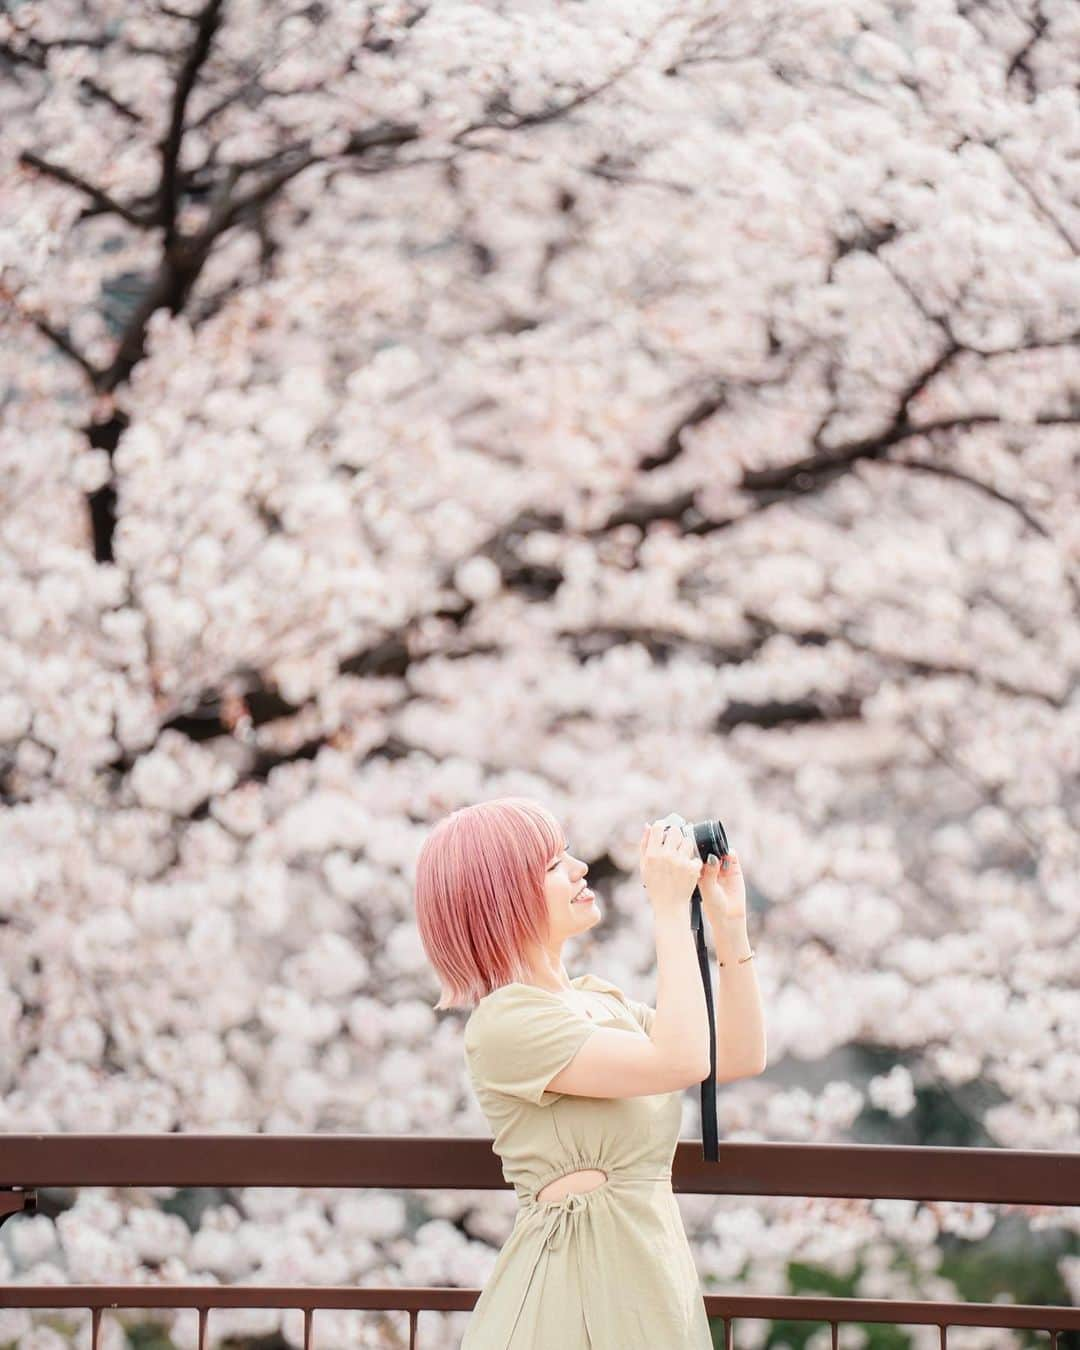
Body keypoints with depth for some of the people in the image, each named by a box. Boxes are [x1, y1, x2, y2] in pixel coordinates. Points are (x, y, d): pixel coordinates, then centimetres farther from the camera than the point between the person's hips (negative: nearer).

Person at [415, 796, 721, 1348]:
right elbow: (681, 1061, -23)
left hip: (654, 1270, 8)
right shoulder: (504, 1022, -15)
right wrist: (671, 911, -17)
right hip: (580, 1279, -8)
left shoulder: (601, 1000, 13)